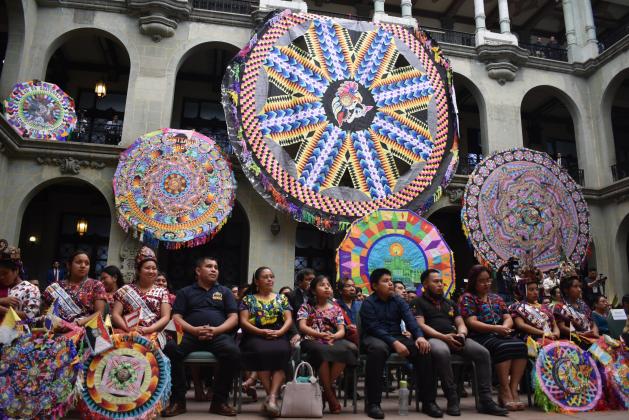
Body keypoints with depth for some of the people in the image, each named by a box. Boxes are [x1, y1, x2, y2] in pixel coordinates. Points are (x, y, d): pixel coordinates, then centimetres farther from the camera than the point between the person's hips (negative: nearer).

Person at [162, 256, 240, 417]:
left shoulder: (225, 291, 21)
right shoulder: (185, 292, 20)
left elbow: (233, 318, 10)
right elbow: (176, 318, 8)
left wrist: (216, 330, -10)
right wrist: (194, 330, -13)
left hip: (219, 335, 0)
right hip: (190, 334, 0)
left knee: (233, 352, -33)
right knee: (170, 348, -32)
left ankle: (219, 401, -16)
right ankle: (178, 400, -17)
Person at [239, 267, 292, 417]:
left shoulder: (281, 298, 19)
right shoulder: (248, 299, 13)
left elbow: (289, 320, 9)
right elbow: (243, 321, 2)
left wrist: (280, 332, -11)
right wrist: (261, 331, -13)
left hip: (279, 336, 1)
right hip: (255, 336, -1)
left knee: (281, 352, -34)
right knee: (262, 352, -36)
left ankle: (272, 397, -39)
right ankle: (272, 397, -26)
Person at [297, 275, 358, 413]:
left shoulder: (336, 308, 16)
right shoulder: (306, 306, 9)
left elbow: (342, 330, 7)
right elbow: (302, 327, -5)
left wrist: (333, 337, -16)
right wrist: (321, 335, -20)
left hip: (333, 340, 3)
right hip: (313, 340, -3)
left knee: (350, 348, -32)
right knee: (322, 351, -40)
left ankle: (326, 387, -17)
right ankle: (329, 393, -22)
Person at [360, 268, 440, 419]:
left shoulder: (398, 300, 11)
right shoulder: (368, 303, -4)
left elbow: (410, 319, -4)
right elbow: (374, 328, -16)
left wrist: (419, 336, -25)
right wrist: (394, 343, -29)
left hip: (396, 337, 5)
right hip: (374, 338, -5)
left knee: (423, 349, -20)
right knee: (378, 348, -41)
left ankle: (428, 401, -11)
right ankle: (373, 402, -32)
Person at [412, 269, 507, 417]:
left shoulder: (450, 303, 27)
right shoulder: (418, 302, 7)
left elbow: (461, 324, 18)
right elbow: (420, 325, -7)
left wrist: (462, 334, -8)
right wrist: (443, 337, -19)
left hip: (454, 338, 6)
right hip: (433, 338, -6)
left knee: (483, 353, -18)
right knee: (442, 352, -41)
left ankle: (486, 400, -15)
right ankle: (452, 399, -27)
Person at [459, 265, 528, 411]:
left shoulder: (496, 298, 22)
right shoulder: (467, 298, 2)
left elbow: (509, 319, 14)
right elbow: (472, 323, -9)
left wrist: (505, 327, -11)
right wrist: (495, 328, -20)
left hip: (500, 336, 6)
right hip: (480, 337, -6)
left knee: (521, 346, -25)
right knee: (503, 348, -35)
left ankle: (513, 389, -23)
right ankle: (505, 391, -25)